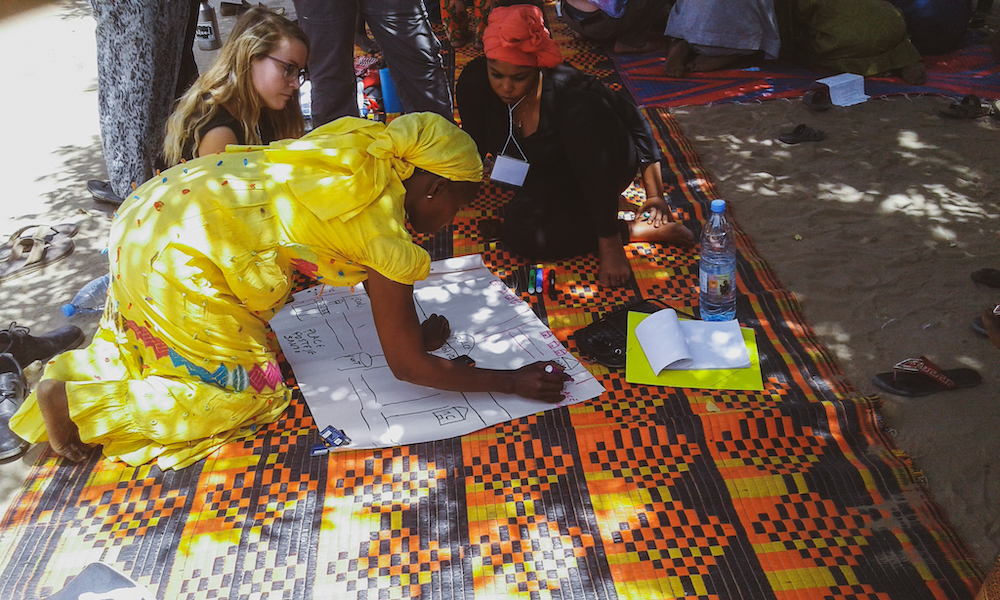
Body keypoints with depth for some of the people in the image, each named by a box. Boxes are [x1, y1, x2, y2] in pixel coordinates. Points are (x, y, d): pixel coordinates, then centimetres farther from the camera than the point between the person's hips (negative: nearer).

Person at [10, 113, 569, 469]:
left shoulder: (368, 151, 7)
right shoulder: (388, 233, -14)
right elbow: (408, 364, -6)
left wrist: (416, 328, 25)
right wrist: (514, 382, -1)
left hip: (157, 206, 9)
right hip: (183, 261, -9)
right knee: (250, 391, 5)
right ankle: (78, 402, 2)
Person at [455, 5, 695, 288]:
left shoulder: (572, 93, -31)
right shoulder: (474, 83, -19)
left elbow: (637, 126, -22)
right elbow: (473, 145, 0)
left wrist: (655, 196, -22)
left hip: (605, 166, -4)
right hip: (544, 177, 4)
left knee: (583, 115, -38)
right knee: (521, 231, -30)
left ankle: (611, 240, -28)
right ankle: (638, 230, -14)